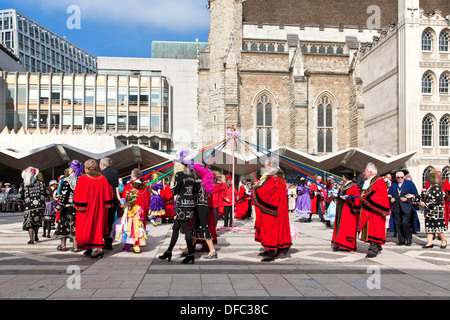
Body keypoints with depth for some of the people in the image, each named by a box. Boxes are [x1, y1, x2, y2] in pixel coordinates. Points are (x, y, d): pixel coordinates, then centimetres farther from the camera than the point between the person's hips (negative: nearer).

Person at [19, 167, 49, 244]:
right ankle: (36, 237, 28)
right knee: (37, 221, 19)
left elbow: (21, 196, -4)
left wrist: (26, 198, 17)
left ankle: (31, 239, -5)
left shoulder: (23, 184, -3)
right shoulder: (40, 182, 1)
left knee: (29, 223, 4)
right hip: (40, 205, 2)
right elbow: (46, 193, -2)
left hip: (29, 206, -2)